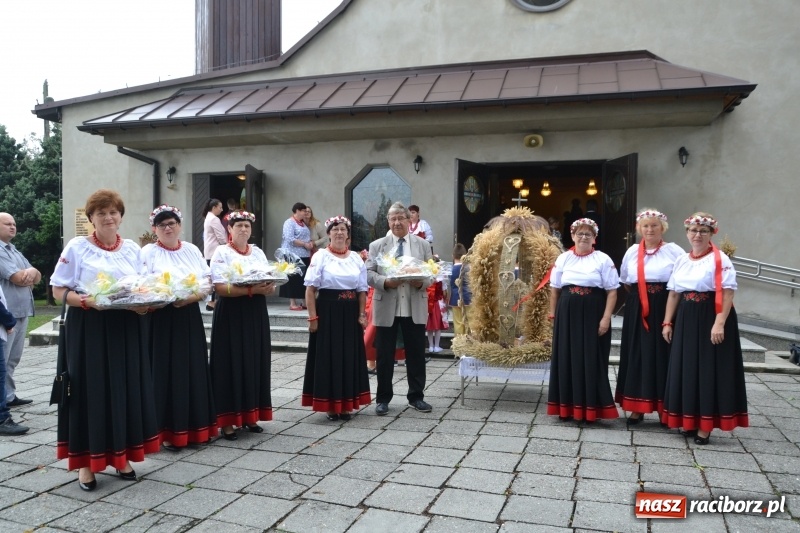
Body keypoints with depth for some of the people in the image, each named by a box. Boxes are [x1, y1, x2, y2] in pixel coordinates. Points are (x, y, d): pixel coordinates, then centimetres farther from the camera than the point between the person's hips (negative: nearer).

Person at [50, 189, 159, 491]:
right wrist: (87, 301, -19)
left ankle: (121, 457, 20)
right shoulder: (77, 247, 0)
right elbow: (58, 290, -2)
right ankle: (86, 462, 12)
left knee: (127, 391, 7)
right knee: (91, 392, -1)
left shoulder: (133, 249, 11)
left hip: (127, 330, 4)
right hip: (89, 329, -3)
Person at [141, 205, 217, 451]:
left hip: (190, 318, 4)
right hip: (162, 320, -4)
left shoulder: (192, 250, 10)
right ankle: (168, 431, 8)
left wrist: (191, 296, -13)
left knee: (194, 371, 8)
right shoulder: (148, 252, -1)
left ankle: (195, 426, 19)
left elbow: (208, 282, 5)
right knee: (167, 373, -1)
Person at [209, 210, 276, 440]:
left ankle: (250, 415, 20)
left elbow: (269, 282, 11)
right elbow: (220, 288, -15)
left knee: (255, 363, 8)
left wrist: (267, 287, -12)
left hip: (256, 314, 5)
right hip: (231, 314, -5)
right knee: (232, 365, -3)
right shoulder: (222, 253, -4)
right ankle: (227, 421, 5)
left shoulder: (258, 253, 13)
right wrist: (251, 289, -24)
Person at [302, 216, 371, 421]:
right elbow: (310, 289, -7)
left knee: (350, 357, 8)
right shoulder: (321, 256, -2)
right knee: (328, 357, 1)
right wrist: (313, 317, -13)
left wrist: (362, 314, 1)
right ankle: (330, 405, 12)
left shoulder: (356, 258, 10)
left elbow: (362, 290, 11)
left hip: (350, 313, 4)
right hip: (327, 312, -4)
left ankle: (346, 404, 20)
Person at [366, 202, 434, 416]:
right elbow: (368, 274, -1)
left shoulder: (423, 245, 8)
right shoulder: (377, 245, 5)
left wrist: (421, 282, -16)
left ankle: (416, 396, 21)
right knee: (384, 356, 5)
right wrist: (385, 282, -18)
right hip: (386, 309, -1)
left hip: (415, 309, 1)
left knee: (416, 354, 8)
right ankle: (383, 398, 18)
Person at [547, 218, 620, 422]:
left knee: (591, 362, 2)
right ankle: (567, 406, 18)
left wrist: (606, 317, -11)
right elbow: (554, 289, 12)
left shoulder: (603, 259, 1)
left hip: (592, 316, -2)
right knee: (566, 360, 7)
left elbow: (612, 291, -3)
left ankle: (590, 408, 12)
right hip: (567, 315, 3)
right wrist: (553, 314, 8)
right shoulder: (563, 258, 8)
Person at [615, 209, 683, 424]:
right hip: (637, 312, 3)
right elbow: (625, 281, 19)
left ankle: (664, 408, 13)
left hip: (664, 310, -3)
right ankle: (637, 407, 14)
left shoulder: (674, 251, -1)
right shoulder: (632, 251, 9)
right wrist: (638, 296, 8)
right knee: (637, 356, 5)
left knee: (662, 356, 2)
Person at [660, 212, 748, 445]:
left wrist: (719, 323, -22)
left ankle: (705, 427, 7)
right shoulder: (681, 260, 12)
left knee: (709, 371, -1)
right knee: (686, 370, 9)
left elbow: (727, 295, -14)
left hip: (710, 320, -6)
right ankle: (689, 421, 22)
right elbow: (673, 294, 13)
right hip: (686, 320, 6)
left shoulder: (720, 260, -6)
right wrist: (667, 322, 8)